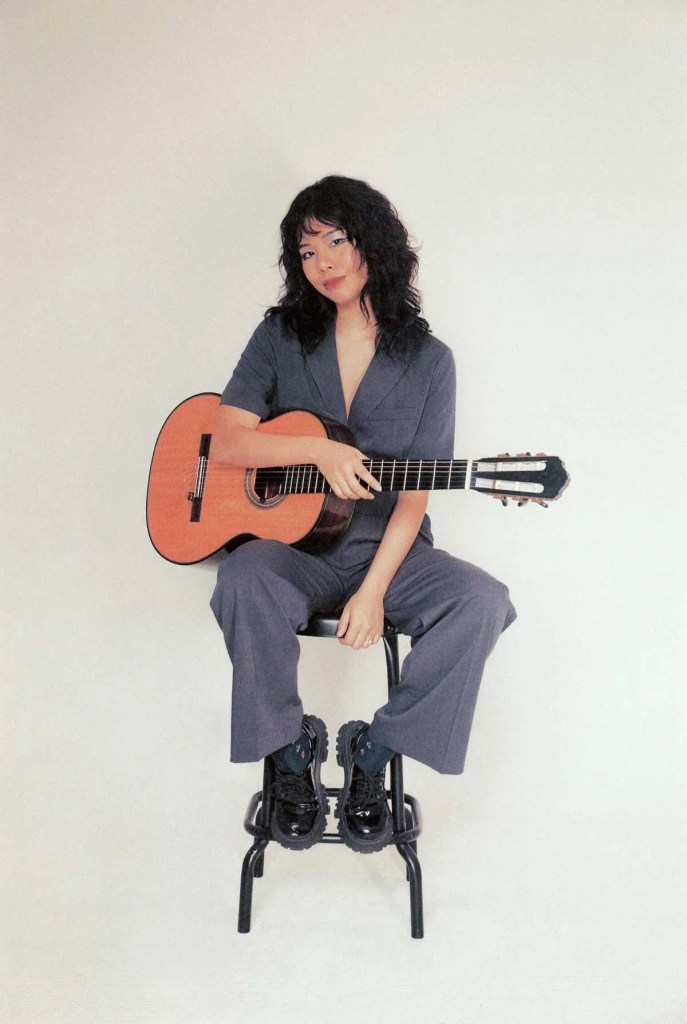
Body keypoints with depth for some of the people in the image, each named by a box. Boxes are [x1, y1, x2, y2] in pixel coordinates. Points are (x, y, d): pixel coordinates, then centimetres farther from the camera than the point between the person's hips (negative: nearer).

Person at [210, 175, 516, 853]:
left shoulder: (428, 361, 3)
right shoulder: (282, 335, 5)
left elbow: (414, 494, -4)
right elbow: (224, 442, -4)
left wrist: (374, 591, -18)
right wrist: (318, 450, -20)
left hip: (388, 552, 1)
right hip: (293, 544, 0)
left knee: (481, 603, -26)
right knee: (243, 582, -34)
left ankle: (372, 753, -7)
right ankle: (291, 753, -10)